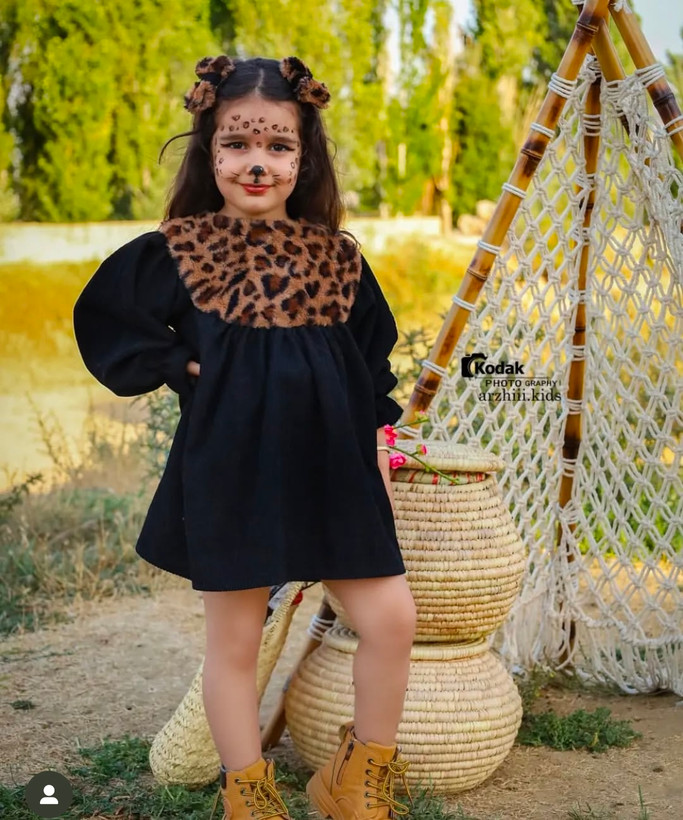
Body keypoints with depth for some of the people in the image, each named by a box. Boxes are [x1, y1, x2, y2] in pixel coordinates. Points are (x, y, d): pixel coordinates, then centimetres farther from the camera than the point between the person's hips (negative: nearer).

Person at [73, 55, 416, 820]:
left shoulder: (338, 257, 4)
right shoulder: (177, 252, -4)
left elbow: (374, 362, 13)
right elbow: (103, 323, 3)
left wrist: (376, 448, 10)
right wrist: (177, 366, -7)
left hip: (330, 470, 3)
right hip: (229, 471, -2)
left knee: (391, 618, 0)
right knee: (234, 639, 8)